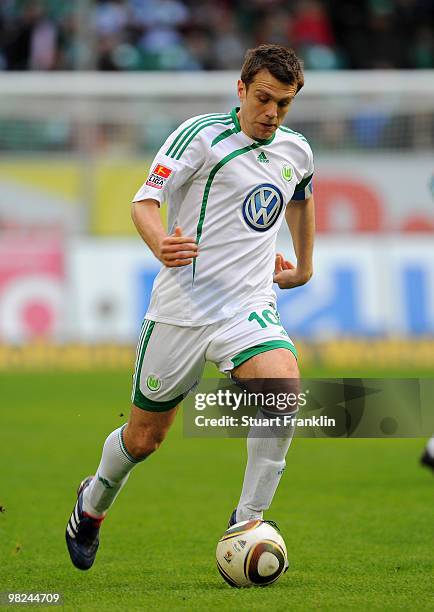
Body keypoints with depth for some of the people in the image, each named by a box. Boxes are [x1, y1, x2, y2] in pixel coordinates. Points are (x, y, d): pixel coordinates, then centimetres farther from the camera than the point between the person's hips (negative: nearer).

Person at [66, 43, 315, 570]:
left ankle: (247, 521, -14)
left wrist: (303, 266, 34)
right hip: (182, 307, -3)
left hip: (250, 309, 3)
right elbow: (145, 200, -13)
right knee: (144, 437, 7)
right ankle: (93, 504, 40)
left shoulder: (296, 152, 10)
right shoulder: (202, 136, -8)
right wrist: (159, 243, -33)